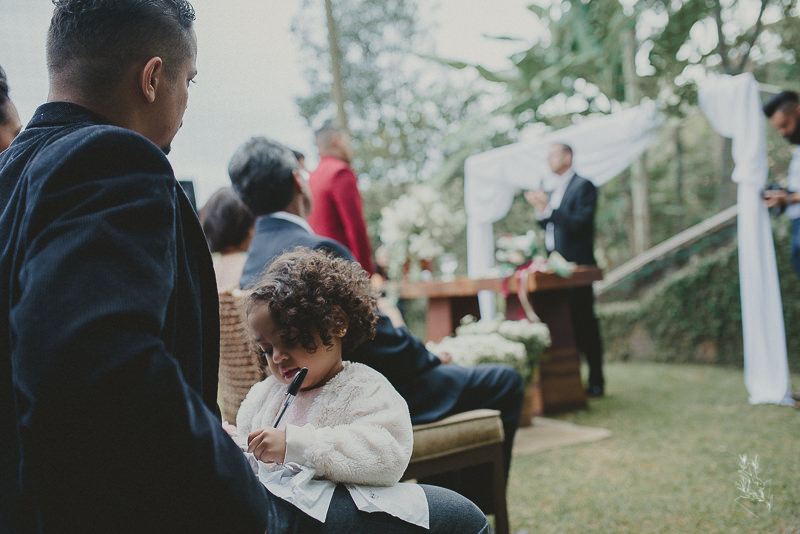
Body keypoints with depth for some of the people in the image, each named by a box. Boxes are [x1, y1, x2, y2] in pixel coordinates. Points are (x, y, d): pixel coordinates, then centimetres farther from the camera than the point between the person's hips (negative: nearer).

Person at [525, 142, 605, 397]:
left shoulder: (583, 186, -5)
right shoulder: (554, 191, 19)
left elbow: (580, 223, -17)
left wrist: (548, 209, -22)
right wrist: (540, 210, 3)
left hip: (576, 267, -7)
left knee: (584, 324, -5)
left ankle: (595, 382, 2)